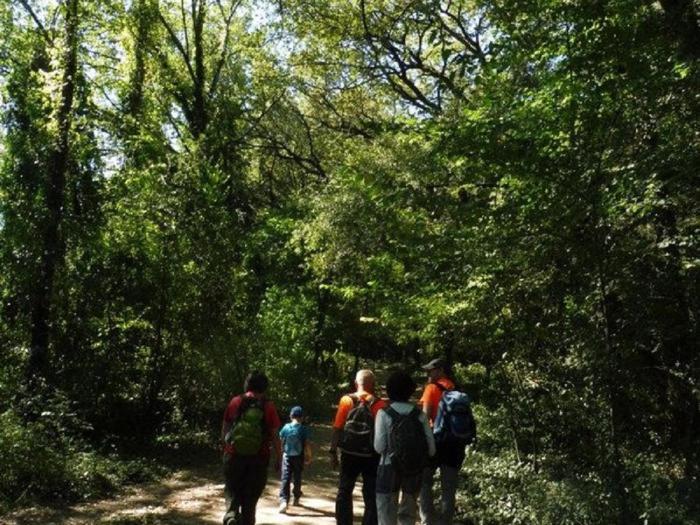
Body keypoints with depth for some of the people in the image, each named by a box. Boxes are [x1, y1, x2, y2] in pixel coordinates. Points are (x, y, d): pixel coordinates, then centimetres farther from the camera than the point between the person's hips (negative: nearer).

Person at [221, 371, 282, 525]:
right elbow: (274, 436, -5)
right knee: (250, 498, 14)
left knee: (232, 493, 13)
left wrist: (225, 448, 23)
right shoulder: (268, 406, -6)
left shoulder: (235, 402, -2)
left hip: (234, 456, 0)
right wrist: (278, 458, 5)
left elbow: (224, 429, 7)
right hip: (258, 459, 0)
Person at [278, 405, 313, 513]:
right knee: (297, 478, 16)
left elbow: (281, 442, 5)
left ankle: (283, 500, -21)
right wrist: (308, 456, 3)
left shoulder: (286, 427, -3)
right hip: (299, 457, 0)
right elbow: (307, 445, -9)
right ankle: (296, 498, 30)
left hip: (287, 456, 0)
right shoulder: (304, 429, -8)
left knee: (285, 478, -5)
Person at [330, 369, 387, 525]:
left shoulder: (346, 400, -2)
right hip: (371, 456, -1)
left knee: (344, 492, 15)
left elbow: (337, 428, -5)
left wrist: (333, 452, 1)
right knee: (371, 496, 9)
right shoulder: (380, 404, -5)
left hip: (349, 454, 1)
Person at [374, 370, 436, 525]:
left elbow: (379, 447, -12)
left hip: (390, 469, -3)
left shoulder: (384, 414, -8)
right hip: (414, 471, 3)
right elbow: (431, 448, -3)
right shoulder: (420, 414, -2)